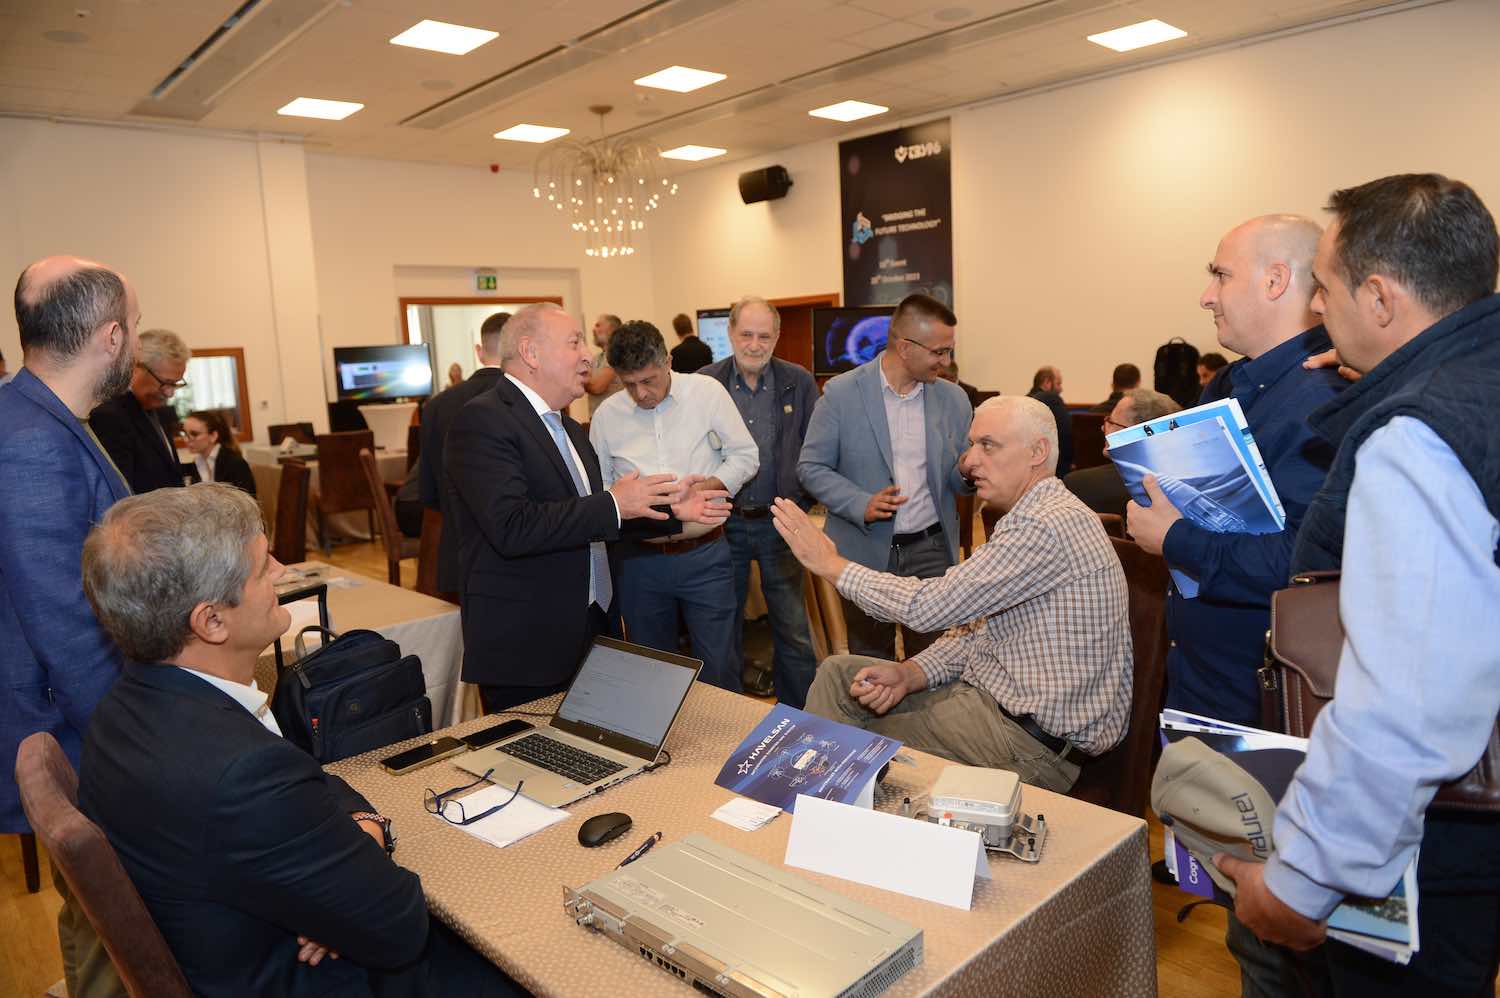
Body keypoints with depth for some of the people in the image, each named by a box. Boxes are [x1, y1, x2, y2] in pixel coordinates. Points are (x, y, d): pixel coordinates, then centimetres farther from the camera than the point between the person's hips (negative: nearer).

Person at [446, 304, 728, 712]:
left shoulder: (568, 428, 16)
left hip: (595, 632, 8)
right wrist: (613, 505, -20)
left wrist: (671, 509, 10)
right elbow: (513, 528, -25)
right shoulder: (483, 420, -14)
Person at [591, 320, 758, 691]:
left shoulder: (707, 391, -2)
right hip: (640, 560, 2)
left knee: (718, 671, 4)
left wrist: (707, 485, -15)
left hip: (704, 554, -2)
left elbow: (746, 455, 1)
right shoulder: (607, 415, 3)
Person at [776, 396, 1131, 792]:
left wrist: (831, 563, -13)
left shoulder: (1050, 525, -23)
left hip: (1036, 741, -10)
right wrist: (909, 674, -6)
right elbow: (973, 628, 11)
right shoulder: (1024, 520, 12)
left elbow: (930, 606, -25)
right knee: (838, 672, 5)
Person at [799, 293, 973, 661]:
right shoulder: (841, 393, -7)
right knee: (870, 667, 13)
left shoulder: (953, 399, 2)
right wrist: (862, 504, -20)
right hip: (865, 552, -2)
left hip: (930, 551, 2)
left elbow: (958, 481, 8)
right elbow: (811, 467, -4)